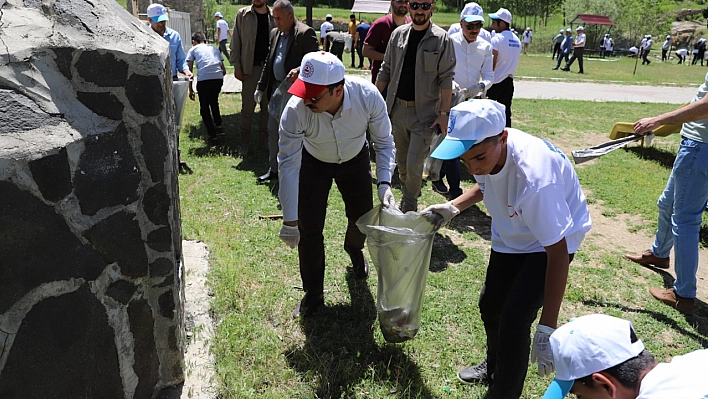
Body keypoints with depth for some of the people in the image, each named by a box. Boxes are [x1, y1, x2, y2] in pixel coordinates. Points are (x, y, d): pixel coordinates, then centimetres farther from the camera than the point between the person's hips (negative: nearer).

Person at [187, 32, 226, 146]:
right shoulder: (214, 49, 28)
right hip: (218, 77, 4)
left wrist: (190, 89, 13)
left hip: (203, 79, -3)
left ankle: (212, 136, 7)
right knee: (214, 101, 31)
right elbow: (224, 70, 24)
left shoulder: (193, 50, 19)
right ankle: (218, 125, 22)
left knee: (204, 108, 11)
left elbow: (189, 70, 10)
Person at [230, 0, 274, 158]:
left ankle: (263, 139, 20)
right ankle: (244, 143, 9)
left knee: (267, 106, 8)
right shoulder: (243, 14, 2)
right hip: (250, 67, -2)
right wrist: (236, 66, -5)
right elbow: (235, 41, 1)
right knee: (247, 107, 0)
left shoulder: (273, 17, 5)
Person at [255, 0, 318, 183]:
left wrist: (299, 70, -33)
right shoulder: (275, 33, 13)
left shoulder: (305, 33, -12)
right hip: (276, 89, 9)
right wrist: (260, 87, 17)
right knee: (273, 131, 13)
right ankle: (274, 170, 25)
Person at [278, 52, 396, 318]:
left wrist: (384, 182, -32)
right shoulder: (296, 109, -38)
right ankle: (313, 293, 17)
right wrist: (289, 221, -26)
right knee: (308, 228, -5)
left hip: (356, 160, 1)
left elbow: (384, 142, -18)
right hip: (314, 163, -1)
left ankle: (354, 250, 47)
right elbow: (288, 164, -29)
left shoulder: (368, 96, -35)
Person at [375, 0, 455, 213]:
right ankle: (408, 197, 35)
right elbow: (386, 70, 12)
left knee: (414, 164, -6)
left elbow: (446, 78, -8)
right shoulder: (398, 34, 6)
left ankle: (409, 209, 13)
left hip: (425, 112, -4)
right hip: (398, 109, 5)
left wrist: (444, 113, -11)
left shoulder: (441, 39, -6)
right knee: (401, 162, 15)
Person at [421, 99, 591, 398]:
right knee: (490, 306, 20)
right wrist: (454, 207, -10)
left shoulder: (534, 176, -42)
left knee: (514, 321, -17)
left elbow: (557, 252, -34)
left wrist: (547, 328, -34)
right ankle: (494, 367, 50)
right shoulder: (483, 148, -21)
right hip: (511, 237, 7)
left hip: (549, 242, -7)